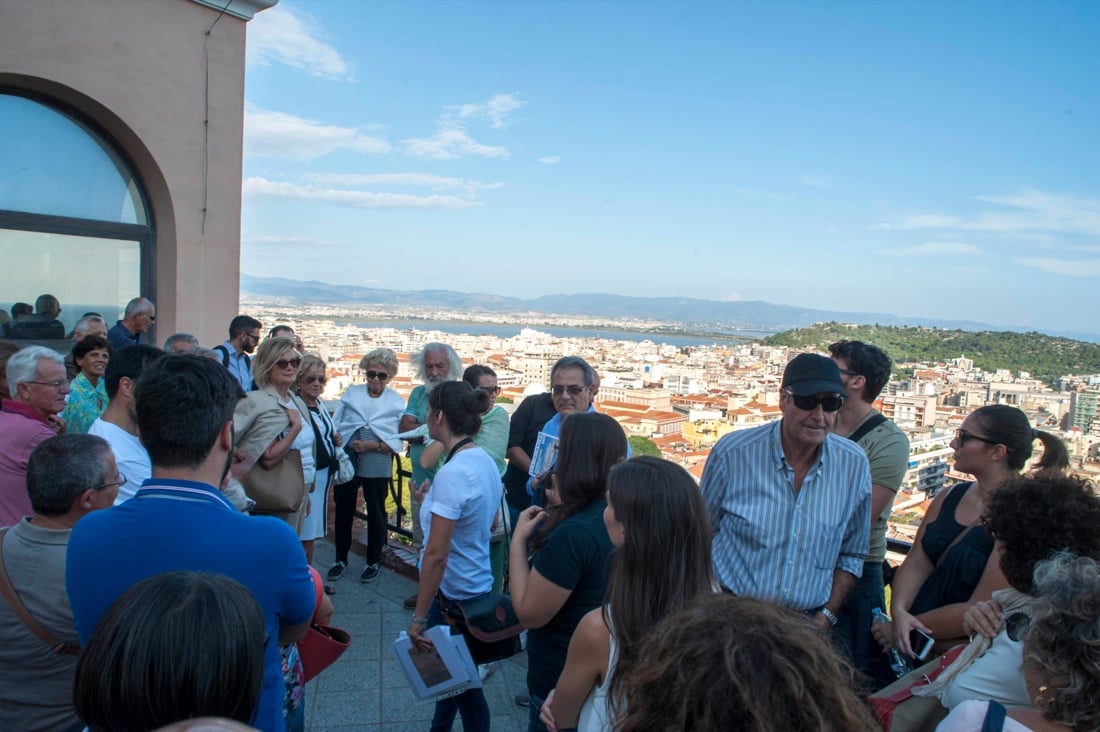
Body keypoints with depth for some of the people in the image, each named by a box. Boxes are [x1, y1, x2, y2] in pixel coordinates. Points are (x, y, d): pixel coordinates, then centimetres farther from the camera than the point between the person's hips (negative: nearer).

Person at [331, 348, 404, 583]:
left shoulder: (397, 403, -2)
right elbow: (335, 427, 2)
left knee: (375, 513, 12)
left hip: (376, 467, -2)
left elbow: (398, 442, -8)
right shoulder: (351, 393, 3)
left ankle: (374, 561, 29)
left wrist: (372, 445, -20)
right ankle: (341, 558, 32)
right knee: (343, 510, 12)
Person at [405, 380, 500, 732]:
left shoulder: (452, 473, -25)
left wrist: (418, 617, -18)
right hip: (477, 583, 8)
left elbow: (436, 555, -25)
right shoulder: (486, 462, 1)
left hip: (453, 594, -8)